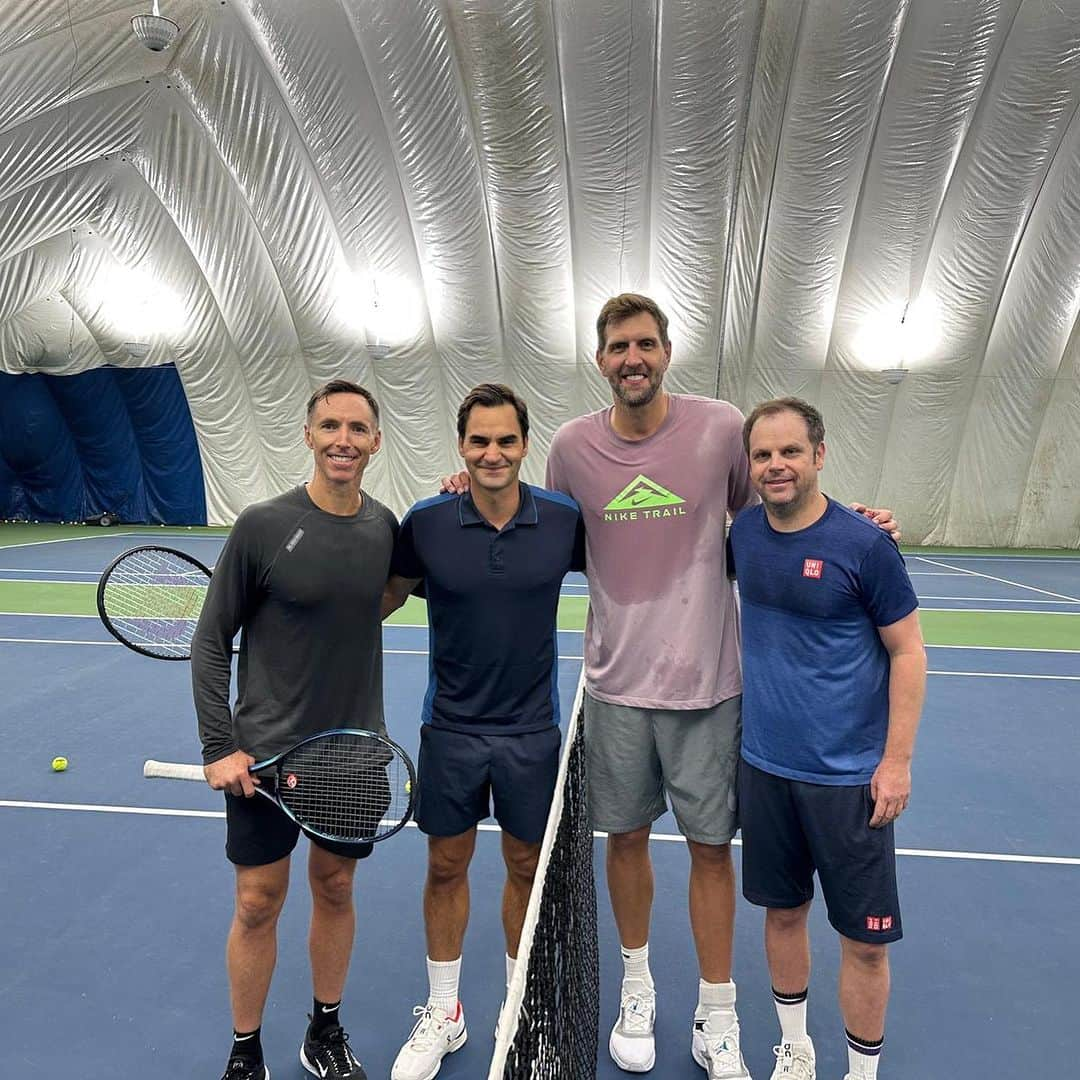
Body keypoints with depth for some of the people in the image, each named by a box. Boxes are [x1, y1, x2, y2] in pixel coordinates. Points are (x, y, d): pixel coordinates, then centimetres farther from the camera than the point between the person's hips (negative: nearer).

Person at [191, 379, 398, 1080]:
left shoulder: (385, 525, -2)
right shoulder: (263, 527, -12)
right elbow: (211, 642, -5)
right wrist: (219, 747, -10)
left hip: (354, 749, 3)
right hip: (266, 753, -3)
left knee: (335, 890, 18)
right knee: (259, 904, 10)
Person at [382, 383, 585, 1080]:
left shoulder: (564, 519, -10)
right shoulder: (427, 523, -10)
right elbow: (389, 594, 4)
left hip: (532, 730, 0)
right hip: (451, 728, 0)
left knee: (529, 869, 15)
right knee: (447, 867, 15)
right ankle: (443, 1014, 40)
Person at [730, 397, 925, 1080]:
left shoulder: (864, 543, -13)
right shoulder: (742, 534, -1)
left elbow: (908, 652, -7)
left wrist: (897, 760, -10)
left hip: (850, 776, -4)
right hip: (764, 766, 4)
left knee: (865, 940, 8)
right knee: (783, 912, 18)